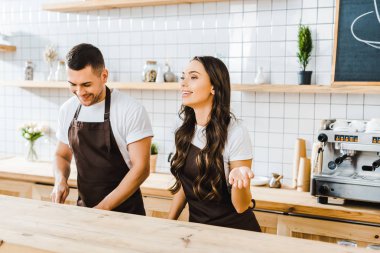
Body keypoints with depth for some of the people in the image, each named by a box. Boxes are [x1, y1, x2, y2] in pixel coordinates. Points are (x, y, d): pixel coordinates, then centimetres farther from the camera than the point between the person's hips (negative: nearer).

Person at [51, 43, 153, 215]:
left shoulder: (131, 110, -16)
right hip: (83, 208, 4)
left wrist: (102, 208, -19)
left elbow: (141, 168, -17)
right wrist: (60, 180, -7)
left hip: (125, 211, -4)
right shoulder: (67, 110, 0)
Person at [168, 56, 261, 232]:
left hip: (234, 229, -3)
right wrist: (169, 223, 5)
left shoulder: (235, 133, -19)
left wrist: (237, 178, -32)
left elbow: (242, 206, -15)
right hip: (196, 226, 4)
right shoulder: (185, 131, -3)